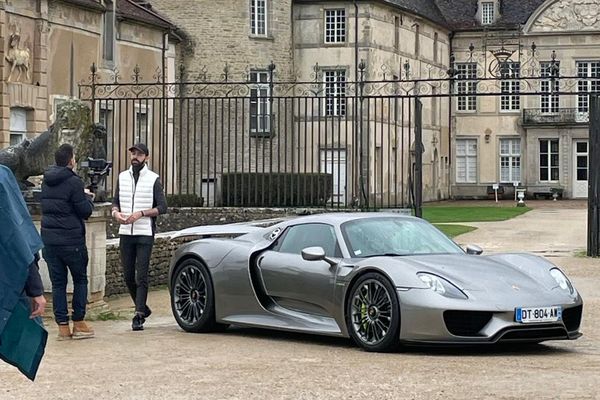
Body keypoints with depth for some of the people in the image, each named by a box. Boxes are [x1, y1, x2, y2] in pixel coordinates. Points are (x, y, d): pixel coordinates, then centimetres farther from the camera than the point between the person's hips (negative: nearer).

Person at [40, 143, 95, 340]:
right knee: (80, 280, 8)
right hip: (71, 240, -6)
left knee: (58, 283, 7)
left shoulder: (46, 181, 8)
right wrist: (88, 198, 9)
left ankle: (63, 326, 5)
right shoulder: (73, 182, -13)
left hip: (49, 240, 6)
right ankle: (78, 324, 8)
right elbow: (85, 211, -12)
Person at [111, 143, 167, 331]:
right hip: (125, 233, 4)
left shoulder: (153, 179, -2)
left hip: (145, 233, -4)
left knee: (141, 276, -8)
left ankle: (139, 316, -8)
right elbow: (115, 201, 17)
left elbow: (162, 207, -5)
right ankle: (143, 308, 25)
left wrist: (140, 213, -17)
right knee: (128, 276, 7)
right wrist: (116, 212, -6)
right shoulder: (122, 177, 11)